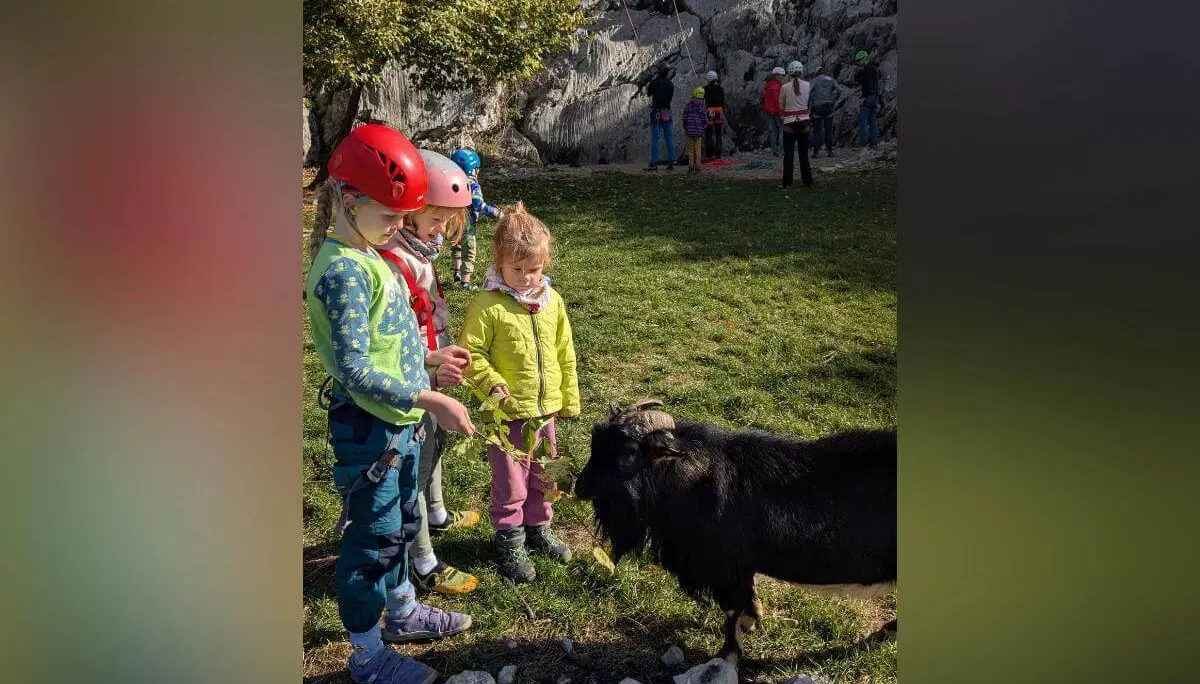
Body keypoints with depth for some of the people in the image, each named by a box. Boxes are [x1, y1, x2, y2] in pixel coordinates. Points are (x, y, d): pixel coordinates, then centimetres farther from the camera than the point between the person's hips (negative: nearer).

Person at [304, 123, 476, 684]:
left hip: (401, 422, 9)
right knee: (372, 540, 6)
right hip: (367, 428, -9)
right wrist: (430, 399, -29)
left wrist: (427, 361, 10)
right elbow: (353, 370, -28)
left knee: (400, 524, 25)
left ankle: (403, 612, 46)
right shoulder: (342, 270, -23)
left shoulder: (369, 257, 7)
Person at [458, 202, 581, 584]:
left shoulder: (552, 301, 3)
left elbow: (565, 352, 10)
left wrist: (569, 399, 12)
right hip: (508, 413, -5)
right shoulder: (488, 305, -15)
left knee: (543, 476, 21)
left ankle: (538, 528, 40)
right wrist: (491, 383, -27)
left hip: (547, 409, 6)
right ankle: (510, 544, 24)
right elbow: (470, 353, -12)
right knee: (510, 484, 7)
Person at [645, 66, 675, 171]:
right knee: (669, 138, 8)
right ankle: (671, 162, 8)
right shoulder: (671, 85, 6)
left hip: (656, 112, -4)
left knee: (654, 138, -4)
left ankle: (654, 163, -8)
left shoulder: (654, 83, -7)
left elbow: (648, 93, 7)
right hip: (667, 113, 4)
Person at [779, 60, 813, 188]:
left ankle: (787, 182, 6)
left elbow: (781, 106, 3)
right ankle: (807, 181, 12)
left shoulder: (785, 87, -8)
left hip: (789, 122, -2)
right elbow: (807, 102, 11)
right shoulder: (807, 85, -2)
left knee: (788, 153, 5)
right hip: (804, 121, 2)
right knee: (803, 152, 10)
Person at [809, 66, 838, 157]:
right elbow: (837, 90, -4)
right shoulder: (831, 79, 8)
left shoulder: (815, 80, 2)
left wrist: (809, 106, -1)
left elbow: (810, 93, -9)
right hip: (829, 107, 2)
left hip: (817, 107, -2)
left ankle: (815, 152, 0)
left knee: (817, 130, 2)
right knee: (828, 129, 10)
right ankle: (829, 151, 11)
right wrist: (833, 102, 4)